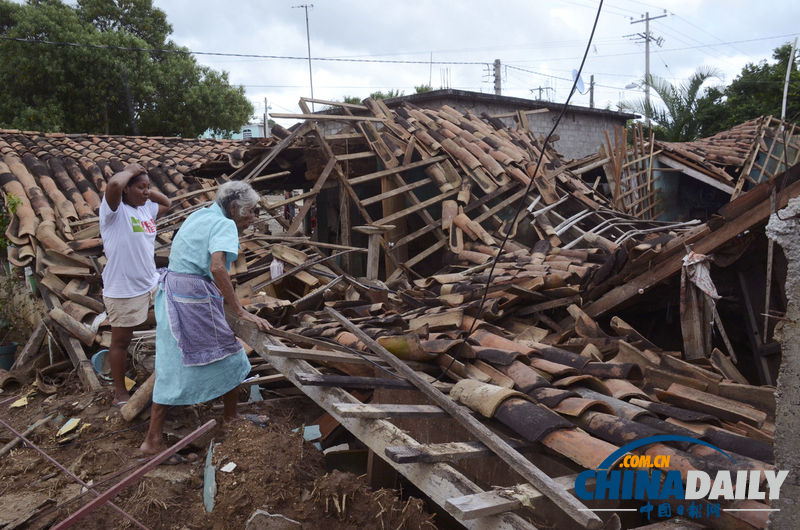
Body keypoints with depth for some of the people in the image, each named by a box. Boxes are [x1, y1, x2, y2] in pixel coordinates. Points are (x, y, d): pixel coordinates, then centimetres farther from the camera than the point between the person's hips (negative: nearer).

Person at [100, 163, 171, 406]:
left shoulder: (146, 209, 8)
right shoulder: (114, 210, -14)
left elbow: (166, 203, 29)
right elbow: (114, 184, -36)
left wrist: (148, 191, 11)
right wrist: (129, 171, -16)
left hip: (152, 283, 8)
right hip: (123, 290, -7)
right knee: (121, 341, 7)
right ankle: (120, 393, 21)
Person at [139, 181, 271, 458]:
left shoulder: (199, 215, 17)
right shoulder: (224, 225, -11)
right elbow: (218, 267, -29)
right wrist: (241, 311, -27)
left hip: (170, 292, 9)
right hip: (195, 298, -9)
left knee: (172, 366, 16)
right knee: (228, 358, 8)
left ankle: (152, 440, 24)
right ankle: (231, 422, 26)